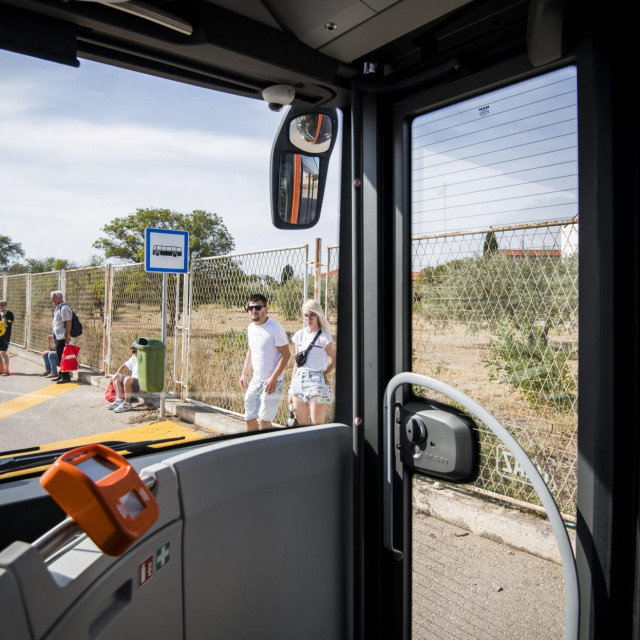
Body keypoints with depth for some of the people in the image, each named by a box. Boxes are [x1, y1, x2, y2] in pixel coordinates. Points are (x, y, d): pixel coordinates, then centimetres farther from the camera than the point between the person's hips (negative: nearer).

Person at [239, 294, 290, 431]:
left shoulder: (275, 328, -16)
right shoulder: (251, 328, 7)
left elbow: (286, 354, -16)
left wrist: (273, 378, -20)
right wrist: (244, 374, 14)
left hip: (272, 382, -7)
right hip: (255, 380, 7)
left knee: (264, 421, -2)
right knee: (250, 418, 12)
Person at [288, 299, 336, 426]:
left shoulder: (324, 337, -6)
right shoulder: (299, 335, 9)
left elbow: (335, 360, 2)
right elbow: (296, 363, 14)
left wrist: (323, 373, -1)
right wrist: (291, 388, 13)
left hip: (316, 382, -5)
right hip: (299, 381, 5)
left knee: (317, 425, -1)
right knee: (302, 424, 10)